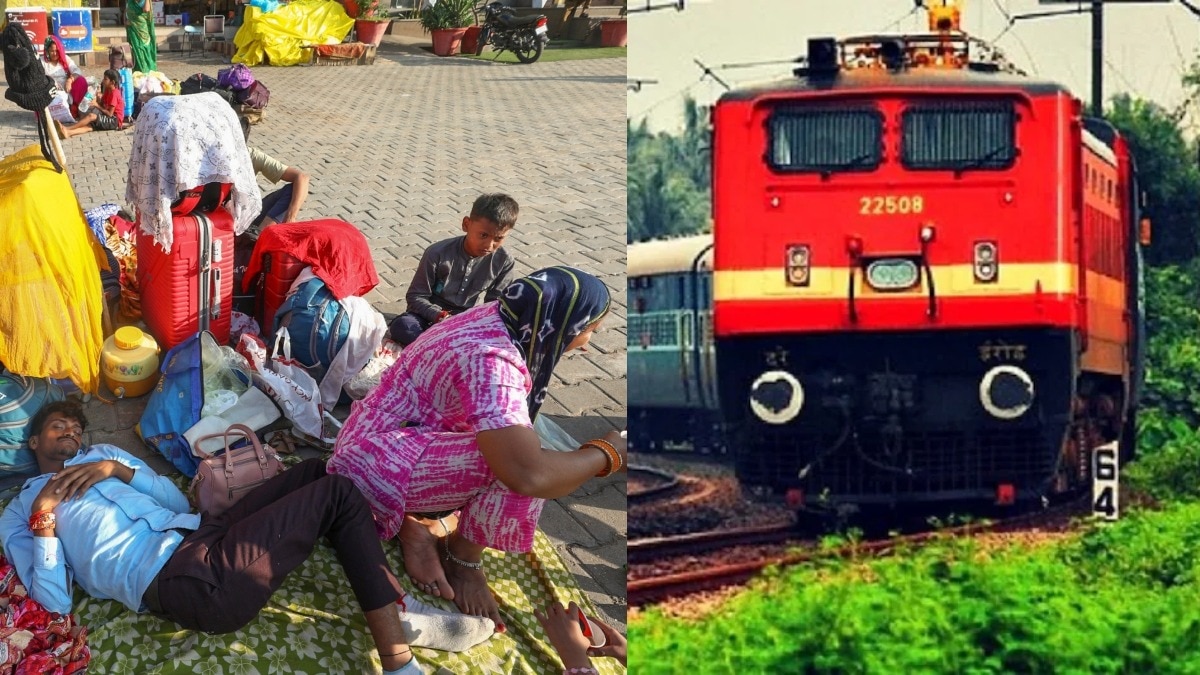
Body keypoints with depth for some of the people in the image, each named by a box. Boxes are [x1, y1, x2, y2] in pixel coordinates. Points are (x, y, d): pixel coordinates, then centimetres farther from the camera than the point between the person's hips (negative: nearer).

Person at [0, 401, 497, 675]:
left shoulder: (102, 456, 29)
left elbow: (177, 500, 18)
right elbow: (55, 601, 0)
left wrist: (120, 471, 3)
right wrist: (44, 528, -11)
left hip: (202, 536, 7)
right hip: (189, 583, -7)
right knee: (337, 492, -10)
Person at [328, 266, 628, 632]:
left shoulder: (497, 321, -1)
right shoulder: (489, 359, -29)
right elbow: (529, 475, -38)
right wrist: (607, 453, -23)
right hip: (377, 463, -10)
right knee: (513, 463, -28)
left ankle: (416, 517, 8)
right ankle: (463, 560, -5)